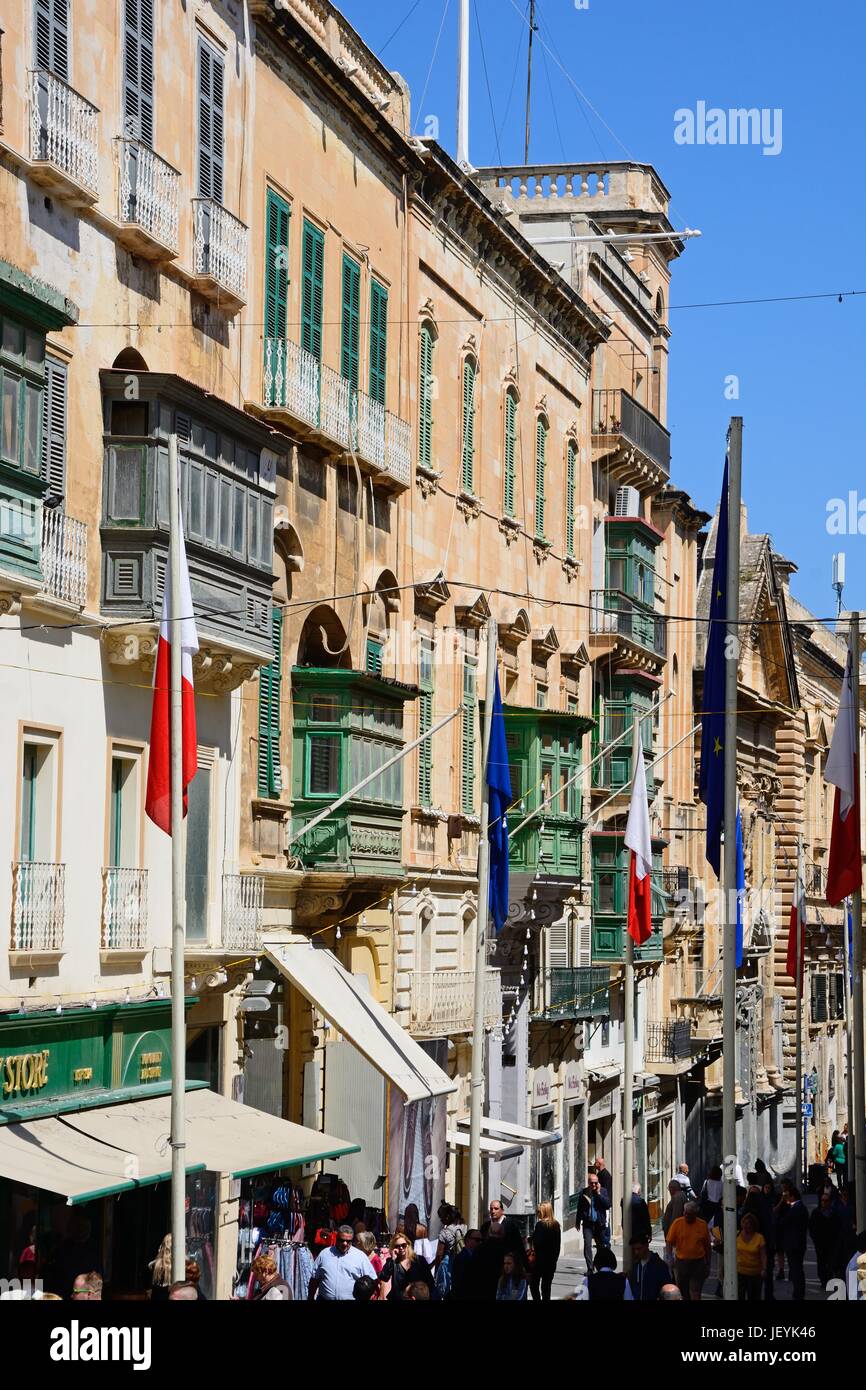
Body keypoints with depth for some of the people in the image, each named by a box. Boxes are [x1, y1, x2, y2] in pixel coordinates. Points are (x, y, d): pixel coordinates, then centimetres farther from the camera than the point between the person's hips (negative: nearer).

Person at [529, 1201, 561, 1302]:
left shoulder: (540, 1224, -15)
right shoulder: (556, 1225, 6)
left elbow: (537, 1243, -20)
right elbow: (558, 1244, 10)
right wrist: (555, 1257, 16)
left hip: (540, 1259, -6)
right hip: (552, 1261, 6)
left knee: (534, 1284, 4)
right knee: (547, 1285, 11)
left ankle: (537, 1300, -7)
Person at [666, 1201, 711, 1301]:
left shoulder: (702, 1225, -2)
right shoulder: (677, 1223, -4)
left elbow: (707, 1245, 6)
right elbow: (670, 1242, -1)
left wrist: (708, 1262, 9)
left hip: (698, 1262, -1)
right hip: (681, 1261, 1)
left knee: (695, 1292, -5)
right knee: (683, 1289, 14)